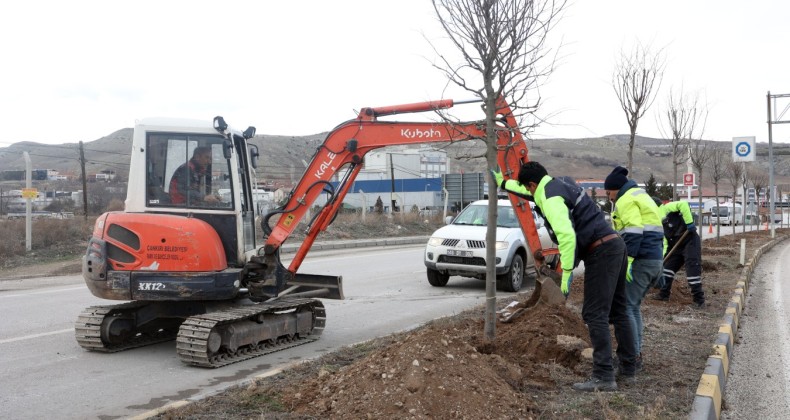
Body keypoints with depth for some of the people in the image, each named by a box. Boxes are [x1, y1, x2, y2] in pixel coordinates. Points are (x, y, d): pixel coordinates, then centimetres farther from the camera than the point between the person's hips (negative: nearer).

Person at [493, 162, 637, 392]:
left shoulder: (551, 199, -13)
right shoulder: (559, 184, 17)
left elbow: (567, 235, -26)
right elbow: (536, 191, 39)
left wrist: (566, 273, -20)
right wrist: (503, 183, 46)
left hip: (600, 253, -10)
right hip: (615, 245, 10)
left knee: (595, 314, -9)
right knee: (617, 311, 16)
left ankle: (604, 376, -10)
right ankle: (628, 367, 24)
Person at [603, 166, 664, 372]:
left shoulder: (626, 200, -6)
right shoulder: (643, 197, 25)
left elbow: (633, 232, -19)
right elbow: (656, 231, 26)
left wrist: (627, 260, -23)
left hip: (640, 260, -10)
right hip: (655, 259, 10)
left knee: (625, 306, -8)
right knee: (633, 306, 17)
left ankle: (633, 356, -9)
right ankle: (636, 353, 20)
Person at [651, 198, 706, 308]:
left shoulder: (666, 208, -10)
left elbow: (683, 204, -26)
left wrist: (689, 222, -26)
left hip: (690, 241, -9)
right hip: (676, 245, 9)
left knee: (693, 269, -11)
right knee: (667, 266, 11)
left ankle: (699, 299, -6)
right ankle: (664, 293, 23)